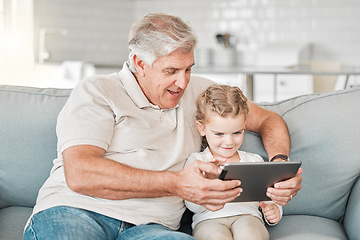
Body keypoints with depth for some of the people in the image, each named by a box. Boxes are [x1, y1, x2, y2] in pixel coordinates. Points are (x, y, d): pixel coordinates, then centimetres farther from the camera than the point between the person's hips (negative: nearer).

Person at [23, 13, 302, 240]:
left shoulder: (197, 92, 20)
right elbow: (79, 174, -11)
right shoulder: (96, 93, 4)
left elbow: (267, 120, 28)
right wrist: (176, 184, -16)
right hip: (74, 211, -3)